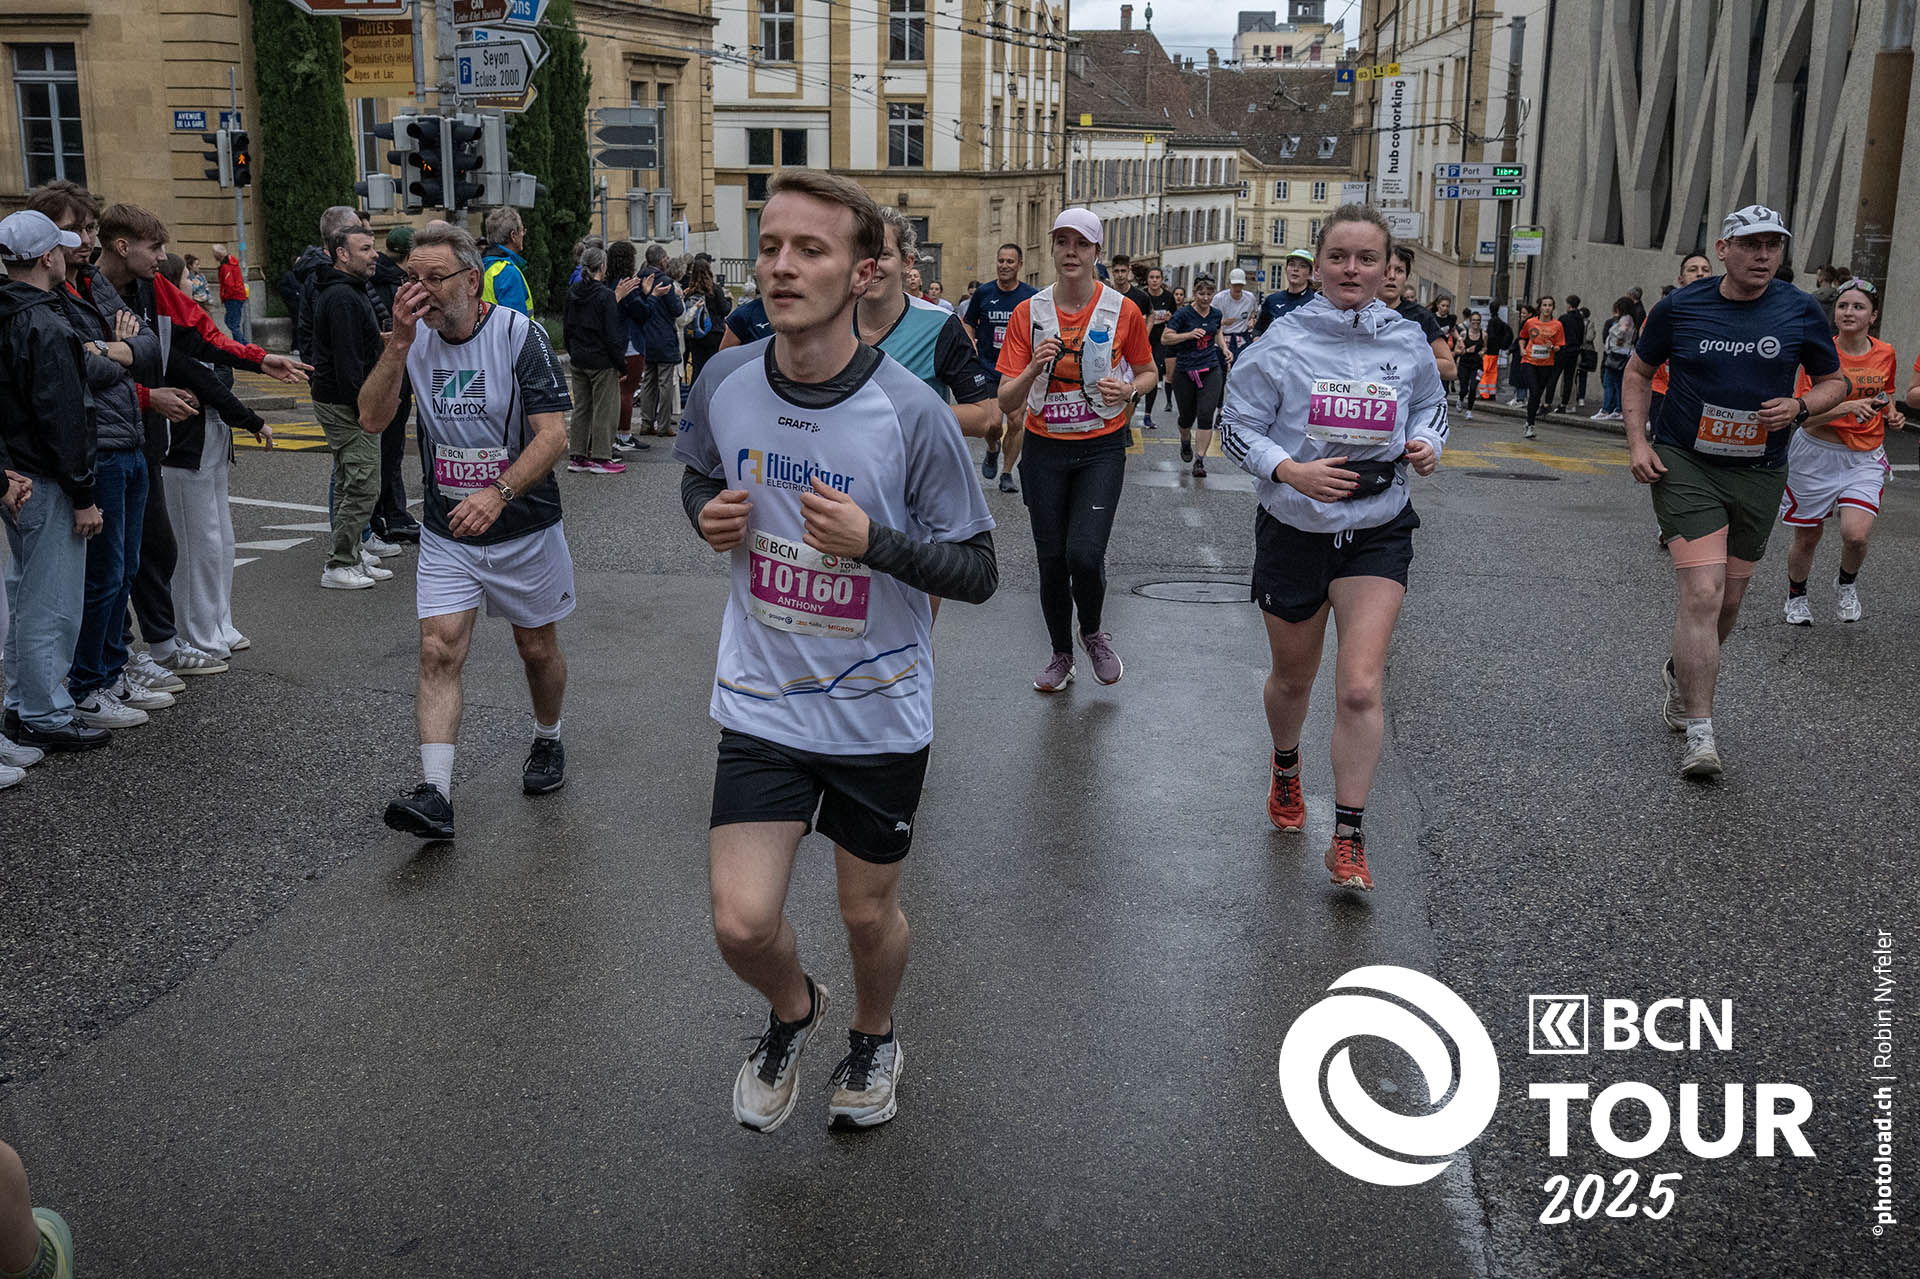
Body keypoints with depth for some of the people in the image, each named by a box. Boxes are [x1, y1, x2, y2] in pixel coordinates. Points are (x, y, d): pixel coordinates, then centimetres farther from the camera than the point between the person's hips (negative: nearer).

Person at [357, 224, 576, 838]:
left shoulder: (519, 334, -14)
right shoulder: (414, 338, -1)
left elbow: (553, 432, -20)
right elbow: (372, 419, -8)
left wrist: (499, 492, -33)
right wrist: (399, 342, -20)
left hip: (526, 528, -2)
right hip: (446, 534, 2)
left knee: (538, 648, 13)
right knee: (439, 650, -10)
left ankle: (548, 741, 41)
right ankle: (435, 795, -12)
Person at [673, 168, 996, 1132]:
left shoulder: (911, 414, -19)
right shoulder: (724, 383, -7)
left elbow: (977, 571, -13)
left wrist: (873, 540, -30)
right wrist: (709, 515, -9)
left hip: (879, 711, -2)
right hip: (761, 701, 2)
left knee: (867, 914, 15)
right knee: (742, 925, -5)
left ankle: (873, 1037, 49)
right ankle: (792, 1012, 32)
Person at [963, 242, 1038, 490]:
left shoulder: (1032, 296, 0)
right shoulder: (983, 293, 1)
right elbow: (969, 323, 13)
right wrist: (970, 343, -5)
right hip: (988, 367, 0)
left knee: (1016, 423, -3)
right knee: (994, 423, -10)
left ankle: (1007, 473, 12)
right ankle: (992, 450, 24)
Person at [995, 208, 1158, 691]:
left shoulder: (1123, 311, -4)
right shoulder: (1028, 312, -3)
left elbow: (1149, 371, 11)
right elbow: (1006, 402, -6)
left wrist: (1129, 388, -11)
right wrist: (1033, 368, -26)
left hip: (1101, 448, -2)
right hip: (1044, 449, 2)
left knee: (1084, 555, -16)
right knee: (1051, 560, 6)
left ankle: (1093, 632, 16)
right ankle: (1061, 655, 28)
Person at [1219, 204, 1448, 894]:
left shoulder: (1408, 342, -1)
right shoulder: (1284, 340, -9)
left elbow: (1431, 403, 18)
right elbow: (1236, 423, -6)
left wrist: (1427, 443, -4)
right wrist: (1291, 471, -22)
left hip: (1377, 532, 1)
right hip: (1295, 529, 0)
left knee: (1360, 688, -12)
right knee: (1293, 675, 18)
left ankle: (1348, 840, 0)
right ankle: (1286, 771, 51)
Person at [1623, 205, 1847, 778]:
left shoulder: (1801, 312, 0)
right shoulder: (1679, 307, -3)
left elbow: (1835, 381, 11)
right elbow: (1638, 372, 10)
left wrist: (1801, 406, -10)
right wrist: (1637, 442, -2)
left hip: (1759, 474, 3)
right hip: (1684, 465, -3)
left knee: (1727, 601, 12)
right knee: (1703, 591, -17)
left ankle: (1681, 673, 43)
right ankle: (1699, 732, -13)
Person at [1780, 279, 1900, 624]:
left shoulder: (1885, 354, 2)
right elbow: (1805, 415, -15)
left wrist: (1892, 416, 1)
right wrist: (1848, 407, -30)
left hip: (1865, 458, 2)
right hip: (1817, 454, -2)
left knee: (1856, 533, -19)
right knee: (1807, 540, 8)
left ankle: (1847, 584, 13)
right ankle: (1796, 595, 37)